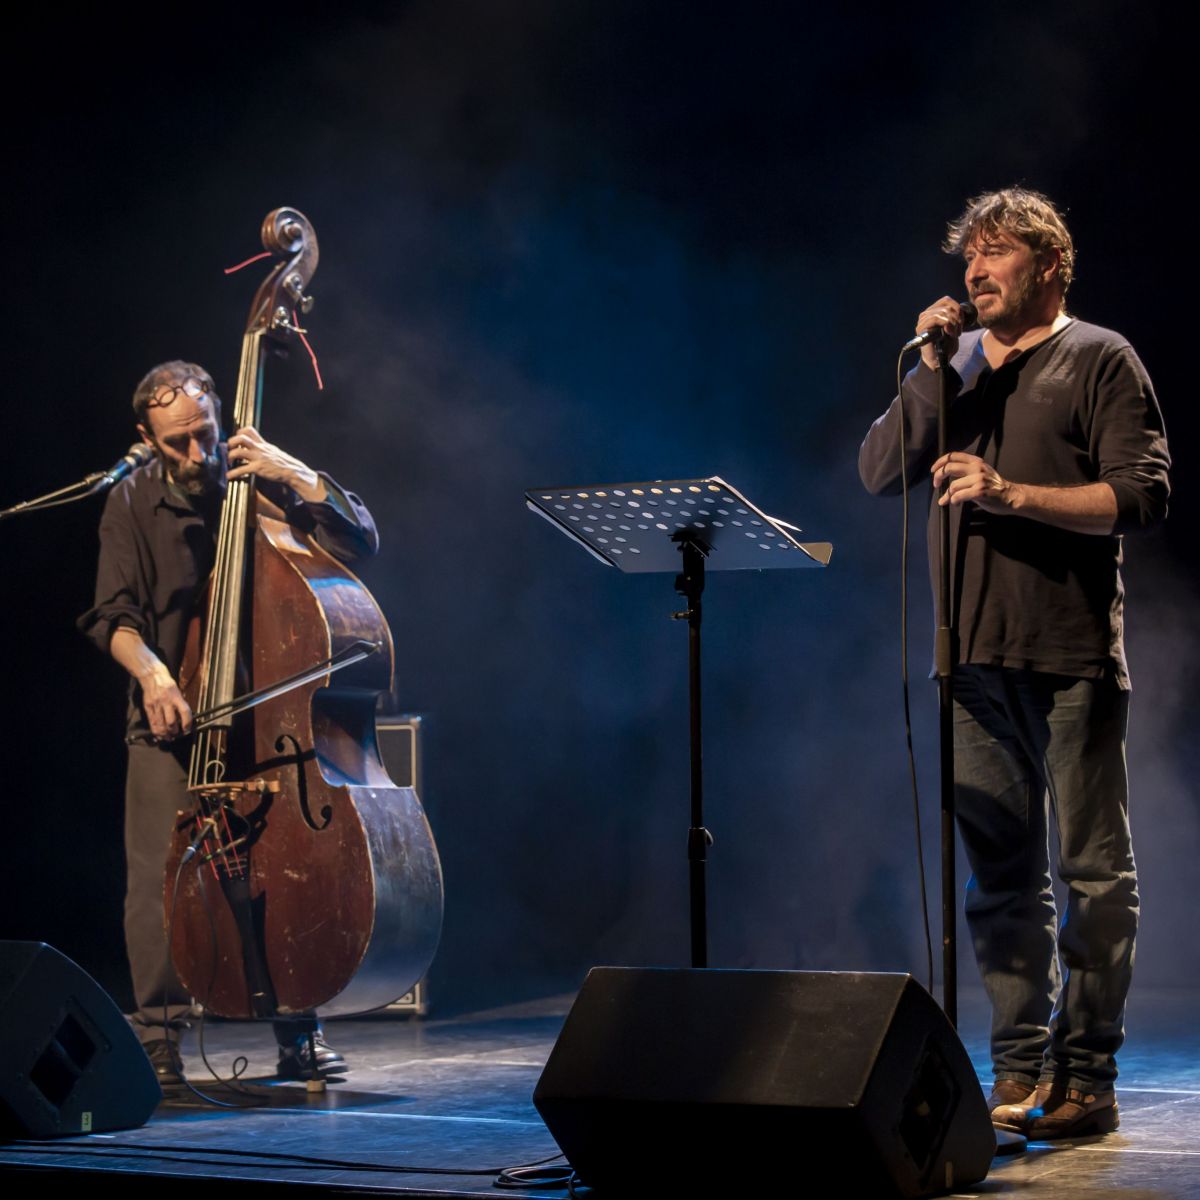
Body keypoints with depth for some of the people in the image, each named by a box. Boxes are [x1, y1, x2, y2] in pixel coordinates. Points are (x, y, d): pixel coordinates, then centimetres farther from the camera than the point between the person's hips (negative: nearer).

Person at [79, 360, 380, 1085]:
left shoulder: (261, 481, 0)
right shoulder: (133, 504, 3)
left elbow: (363, 543, -7)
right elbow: (116, 615, -2)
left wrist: (301, 476, -19)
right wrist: (152, 674, -21)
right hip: (171, 717, 0)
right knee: (158, 873, -13)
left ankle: (299, 1032, 2)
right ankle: (159, 1038, 0)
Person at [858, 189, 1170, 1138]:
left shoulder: (1100, 360, 3)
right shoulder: (954, 362, 17)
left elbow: (1143, 494, -8)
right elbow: (879, 473, 7)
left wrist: (1016, 493, -18)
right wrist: (930, 367, -2)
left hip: (1072, 654, -5)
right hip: (974, 652, 5)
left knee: (1093, 866, -2)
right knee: (1002, 871, 6)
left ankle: (1085, 1075, 2)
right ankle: (1018, 1073, 11)